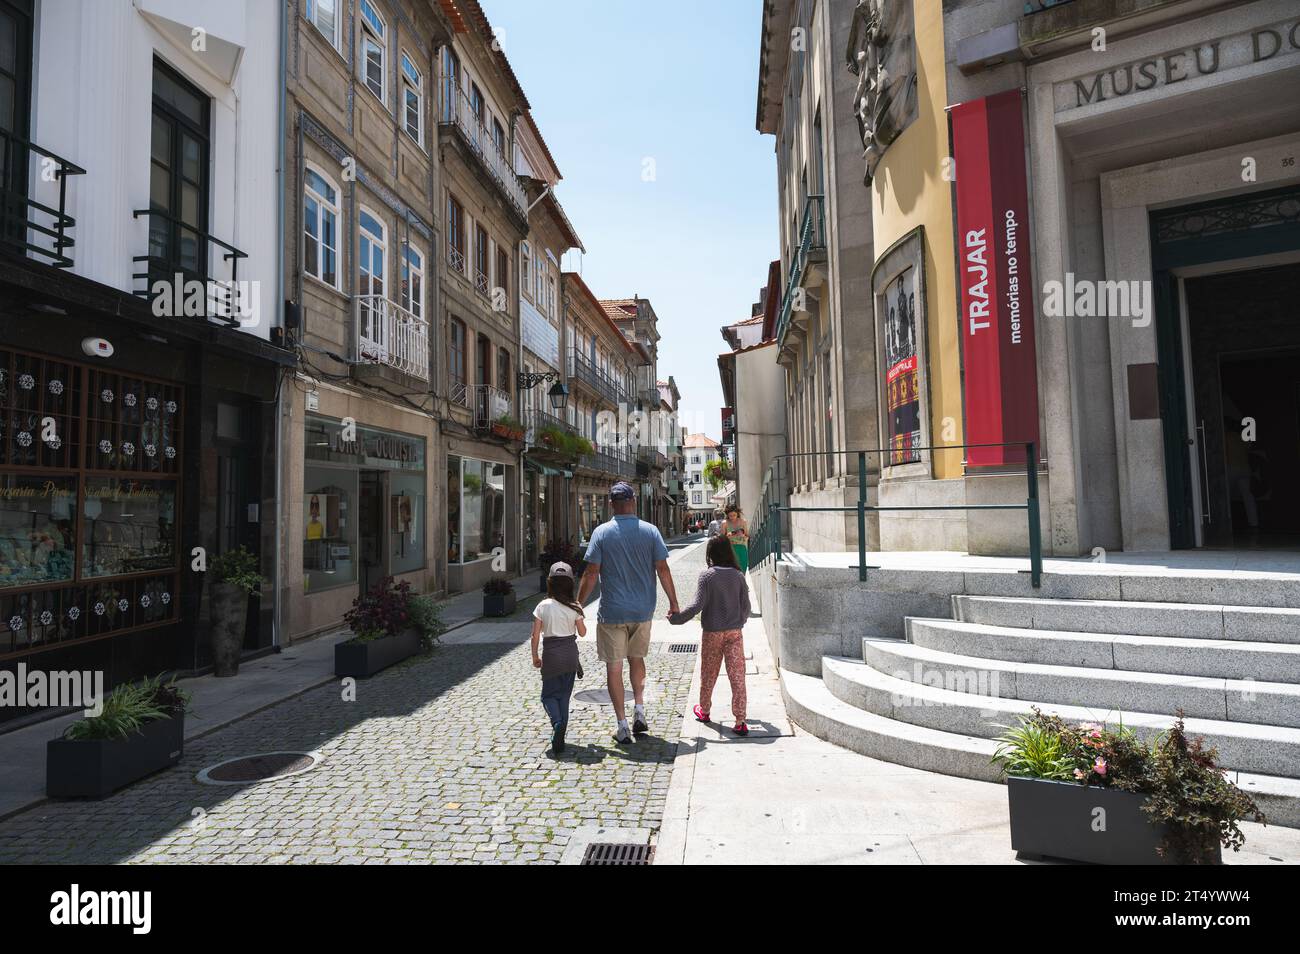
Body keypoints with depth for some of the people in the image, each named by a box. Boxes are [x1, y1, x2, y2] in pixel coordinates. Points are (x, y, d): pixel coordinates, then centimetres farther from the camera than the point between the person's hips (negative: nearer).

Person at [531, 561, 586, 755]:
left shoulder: (543, 607, -7)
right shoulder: (574, 608, -5)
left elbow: (535, 635, -5)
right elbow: (582, 632, 4)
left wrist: (535, 656, 7)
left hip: (550, 655, -1)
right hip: (570, 654, 2)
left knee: (549, 694, 10)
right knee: (564, 695, 13)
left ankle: (557, 722, -19)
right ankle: (560, 737, 10)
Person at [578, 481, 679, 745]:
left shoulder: (602, 533, -8)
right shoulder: (650, 531, -3)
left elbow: (591, 574, -9)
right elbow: (662, 569, -2)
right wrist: (673, 602, 10)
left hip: (612, 612, -2)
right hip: (643, 611, 3)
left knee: (614, 668, 7)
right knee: (637, 658, 24)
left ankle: (623, 726, 11)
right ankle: (639, 711, 18)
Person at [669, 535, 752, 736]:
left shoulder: (707, 575, -11)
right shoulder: (738, 575, -1)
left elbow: (698, 604, -16)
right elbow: (745, 605, 3)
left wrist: (677, 618, -6)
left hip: (712, 632, -1)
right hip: (734, 631, 2)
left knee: (708, 674, 16)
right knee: (737, 676, 2)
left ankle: (704, 710, 34)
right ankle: (740, 721, 0)